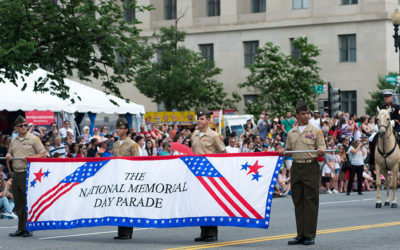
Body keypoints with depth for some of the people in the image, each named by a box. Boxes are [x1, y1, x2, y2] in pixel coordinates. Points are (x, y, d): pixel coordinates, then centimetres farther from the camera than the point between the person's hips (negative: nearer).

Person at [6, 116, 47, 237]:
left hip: (28, 173, -6)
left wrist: (30, 157, -16)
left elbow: (43, 154, -3)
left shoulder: (33, 139, -1)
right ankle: (21, 228, 15)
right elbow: (10, 152, 28)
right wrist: (8, 156, 5)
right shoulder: (14, 141, 16)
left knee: (29, 202, -6)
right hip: (16, 174, 6)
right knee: (18, 203, 8)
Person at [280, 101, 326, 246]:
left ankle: (310, 235, -2)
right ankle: (301, 235, 11)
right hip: (296, 167, 4)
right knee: (298, 201, 5)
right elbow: (289, 150, 21)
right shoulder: (291, 133, 15)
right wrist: (283, 152, -1)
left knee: (310, 201, -5)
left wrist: (321, 151, -20)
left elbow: (322, 150, 2)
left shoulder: (315, 131, 4)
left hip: (311, 167, -4)